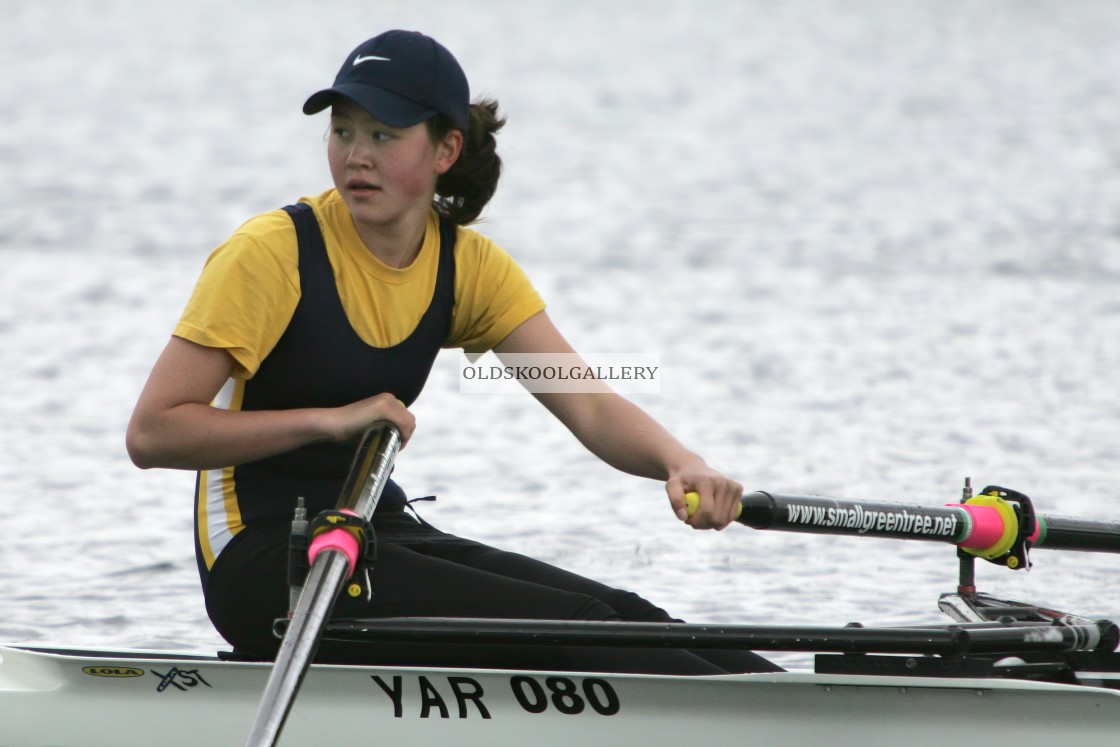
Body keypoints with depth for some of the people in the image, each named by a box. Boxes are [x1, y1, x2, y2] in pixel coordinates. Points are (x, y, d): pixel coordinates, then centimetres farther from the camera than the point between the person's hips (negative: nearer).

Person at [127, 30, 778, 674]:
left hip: (381, 529, 7)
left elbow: (587, 404, -7)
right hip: (261, 559, -6)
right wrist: (331, 420, -21)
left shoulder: (468, 266, 4)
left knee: (623, 620, -14)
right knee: (570, 626, -21)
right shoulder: (272, 254, -13)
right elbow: (151, 433, -17)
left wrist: (683, 465, -27)